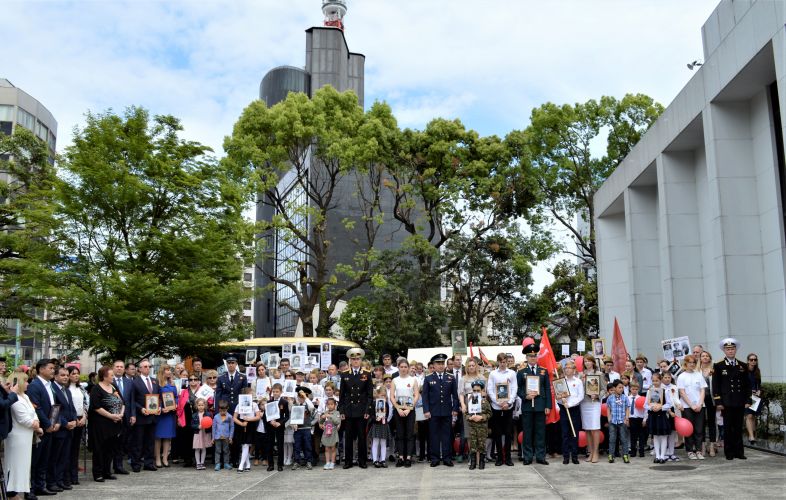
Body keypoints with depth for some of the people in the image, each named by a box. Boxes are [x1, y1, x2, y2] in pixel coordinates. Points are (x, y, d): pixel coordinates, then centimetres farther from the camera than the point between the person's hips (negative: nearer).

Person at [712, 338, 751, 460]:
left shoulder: (743, 366, 10)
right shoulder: (718, 366, 0)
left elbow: (747, 385, 11)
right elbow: (715, 385, -2)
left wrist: (747, 400, 4)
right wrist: (718, 402, -8)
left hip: (740, 403, 3)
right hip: (727, 403, -3)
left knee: (738, 428, 8)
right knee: (728, 428, 3)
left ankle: (739, 452, 15)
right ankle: (729, 453, 9)